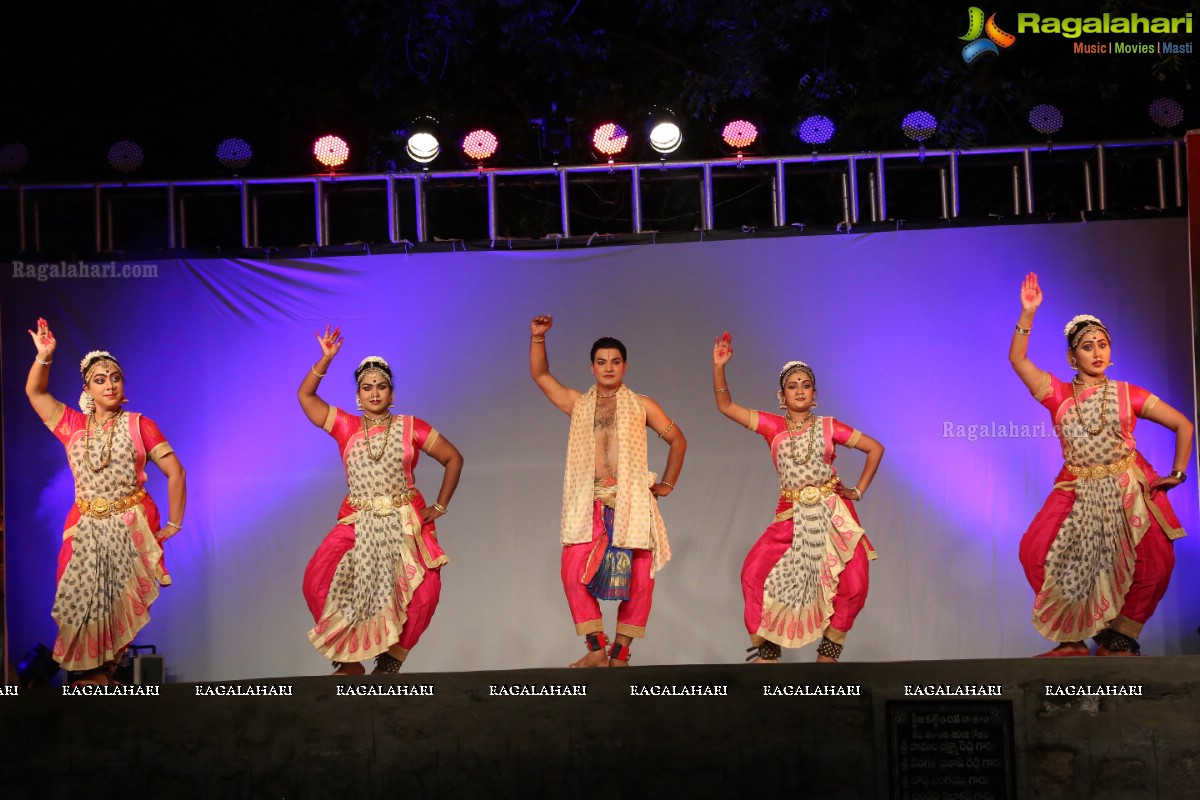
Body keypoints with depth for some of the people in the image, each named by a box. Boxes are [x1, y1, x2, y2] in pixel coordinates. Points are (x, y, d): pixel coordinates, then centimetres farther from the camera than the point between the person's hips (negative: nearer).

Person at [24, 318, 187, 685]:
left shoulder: (138, 425, 1)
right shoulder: (73, 425, 10)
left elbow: (176, 472, 0)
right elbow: (34, 392, 4)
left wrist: (174, 524, -3)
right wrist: (44, 356, -13)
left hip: (132, 528, -2)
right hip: (87, 528, 2)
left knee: (121, 606, -2)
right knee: (82, 602, -5)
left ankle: (105, 670, 13)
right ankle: (91, 673, 8)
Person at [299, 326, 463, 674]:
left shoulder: (410, 427, 4)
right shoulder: (345, 426, 9)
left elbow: (453, 458, 8)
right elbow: (305, 396, 7)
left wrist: (439, 507, 4)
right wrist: (326, 358, -3)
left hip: (405, 524, -1)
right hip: (357, 524, 1)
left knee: (425, 592, -19)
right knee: (317, 583, -16)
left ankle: (391, 660, 0)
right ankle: (349, 660, -3)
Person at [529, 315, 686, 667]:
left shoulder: (641, 406, 10)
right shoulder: (578, 404, 15)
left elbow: (678, 441, 16)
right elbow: (540, 375, 17)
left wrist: (666, 485, 12)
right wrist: (537, 337, 6)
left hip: (631, 504, -1)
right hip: (588, 505, 1)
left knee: (638, 580, -5)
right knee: (574, 575, -12)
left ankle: (620, 654, 6)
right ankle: (597, 650, -4)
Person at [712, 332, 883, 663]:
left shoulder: (828, 427, 0)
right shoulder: (773, 426, 2)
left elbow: (875, 448, 6)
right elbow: (725, 406, -4)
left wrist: (858, 491, 1)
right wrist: (718, 366, -15)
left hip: (832, 513, 0)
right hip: (791, 515, 1)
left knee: (854, 583, -8)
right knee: (755, 572, -12)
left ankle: (830, 650, 14)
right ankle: (766, 650, 2)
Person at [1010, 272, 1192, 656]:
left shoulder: (1128, 395, 5)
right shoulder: (1058, 395, 6)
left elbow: (1183, 426, 9)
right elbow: (1017, 359, -4)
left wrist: (1177, 473, 1)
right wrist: (1028, 314, -13)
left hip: (1130, 491, -1)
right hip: (1077, 493, 1)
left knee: (1155, 564, -17)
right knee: (1036, 552, -16)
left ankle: (1117, 643, 2)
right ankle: (1072, 639, -2)